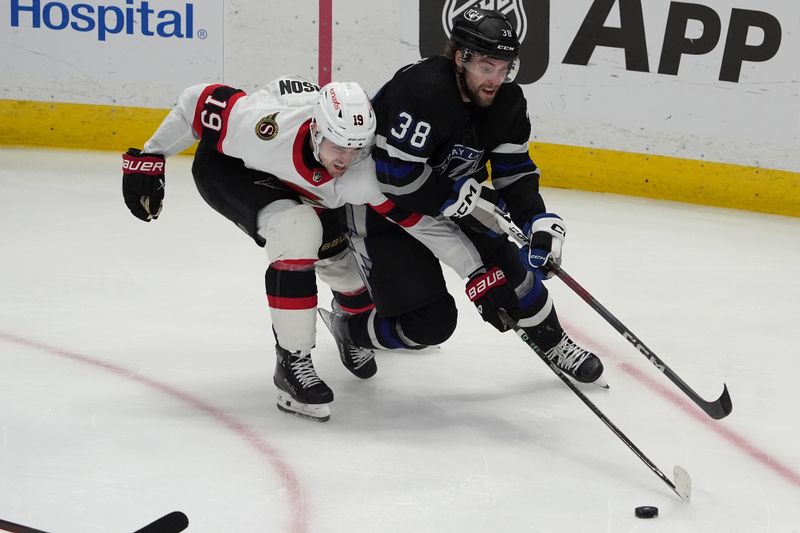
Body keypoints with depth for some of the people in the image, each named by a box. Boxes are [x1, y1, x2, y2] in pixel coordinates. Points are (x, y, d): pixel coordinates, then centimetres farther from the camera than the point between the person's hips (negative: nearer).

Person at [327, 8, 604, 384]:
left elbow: (515, 171, 0)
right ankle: (350, 324, 16)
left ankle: (554, 345, 21)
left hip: (453, 192, 7)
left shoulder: (507, 102, -9)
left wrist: (540, 221, -16)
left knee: (511, 260, -2)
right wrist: (468, 199, -28)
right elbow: (397, 176, -34)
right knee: (431, 320, -12)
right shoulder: (422, 89, -33)